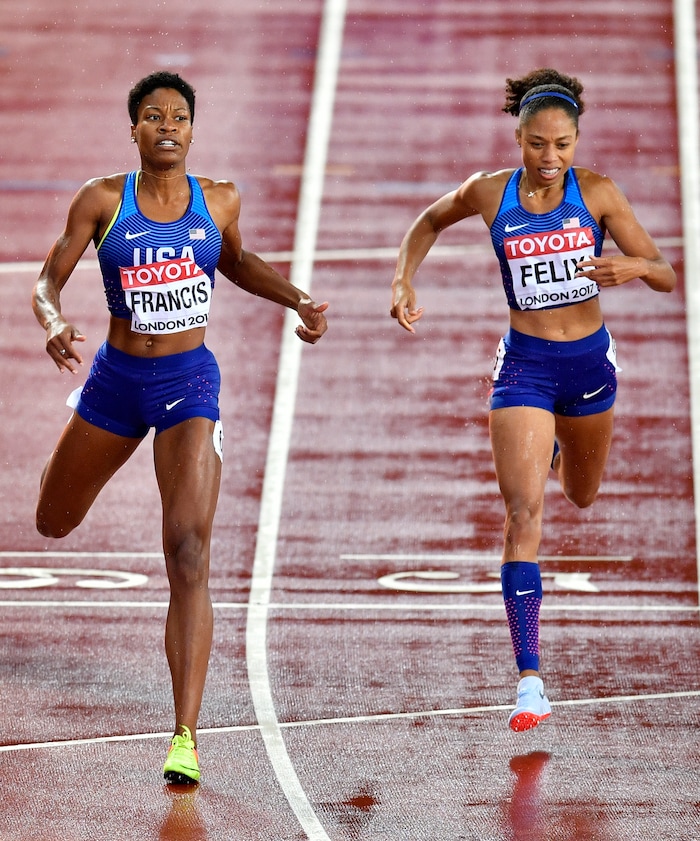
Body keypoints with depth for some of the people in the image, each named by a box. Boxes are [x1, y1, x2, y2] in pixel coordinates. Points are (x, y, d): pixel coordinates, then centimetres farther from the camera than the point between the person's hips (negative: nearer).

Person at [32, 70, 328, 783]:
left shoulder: (219, 201, 0)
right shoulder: (102, 201, -6)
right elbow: (49, 279, -4)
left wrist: (298, 301, 8)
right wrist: (53, 323, -25)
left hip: (189, 382, -1)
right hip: (115, 377, 1)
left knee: (189, 554, -17)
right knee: (54, 523, 23)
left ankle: (186, 737, -20)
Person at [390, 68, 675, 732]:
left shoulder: (597, 193, -9)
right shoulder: (489, 193, -8)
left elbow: (666, 277, -9)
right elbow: (430, 222, 14)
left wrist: (633, 266, -31)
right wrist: (404, 280, -2)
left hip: (589, 361, 2)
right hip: (524, 365, -2)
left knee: (581, 496, 25)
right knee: (524, 513, -16)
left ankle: (553, 443, 65)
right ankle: (529, 681, -19)